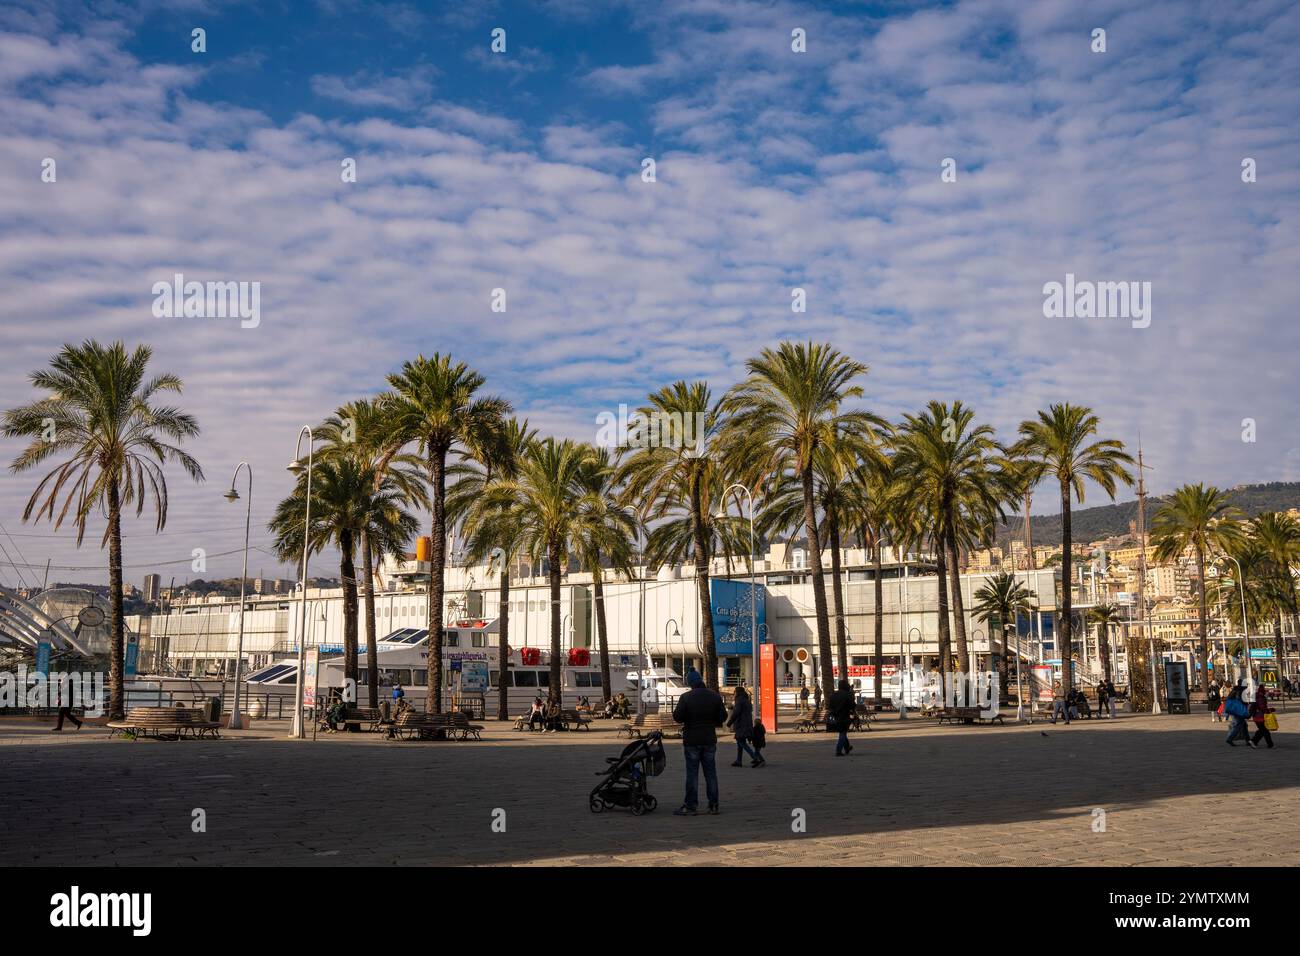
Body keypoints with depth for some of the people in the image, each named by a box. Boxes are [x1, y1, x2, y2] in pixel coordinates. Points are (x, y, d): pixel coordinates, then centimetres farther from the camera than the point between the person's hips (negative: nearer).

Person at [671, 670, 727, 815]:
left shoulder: (686, 697, -11)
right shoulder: (715, 696, 1)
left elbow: (677, 717, -12)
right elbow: (723, 717, 4)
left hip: (691, 740, -3)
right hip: (710, 740, 3)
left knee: (692, 773, 0)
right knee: (710, 773, 10)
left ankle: (690, 806, -1)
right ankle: (713, 805, 12)